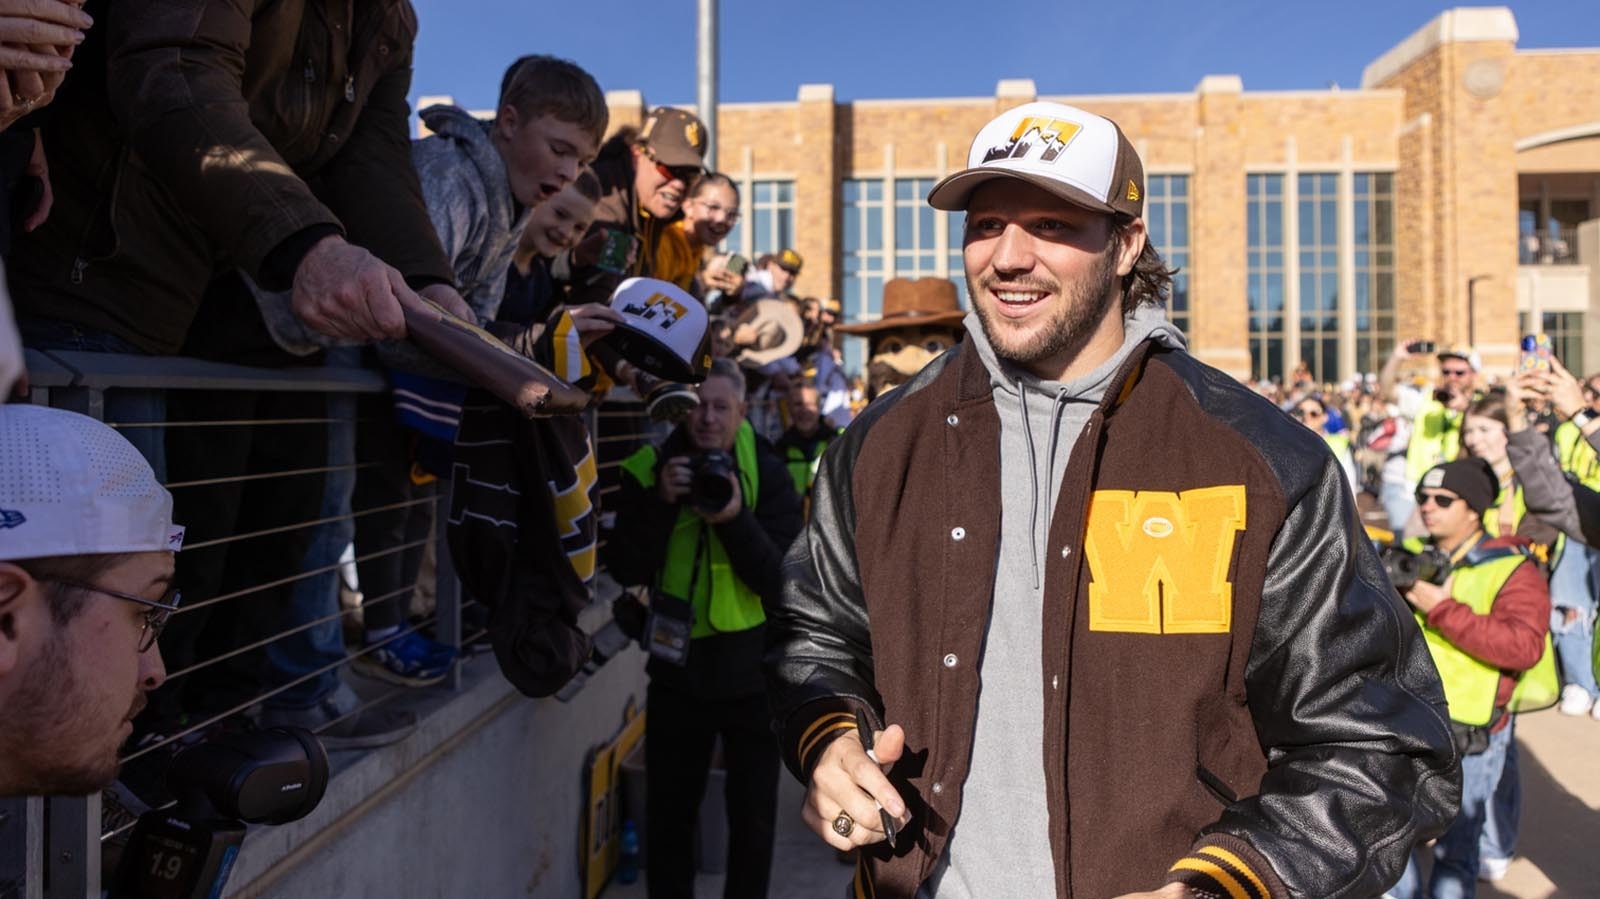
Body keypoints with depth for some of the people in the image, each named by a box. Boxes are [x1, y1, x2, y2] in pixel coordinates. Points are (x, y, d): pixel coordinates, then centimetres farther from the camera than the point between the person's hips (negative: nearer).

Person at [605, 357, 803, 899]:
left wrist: (736, 519, -27)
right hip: (677, 667, 1)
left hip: (752, 671, -1)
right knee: (667, 815, 13)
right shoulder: (649, 470, -4)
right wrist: (661, 503, -22)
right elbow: (625, 571, -10)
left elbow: (781, 580, -13)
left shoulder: (766, 473, -7)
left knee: (753, 821, 11)